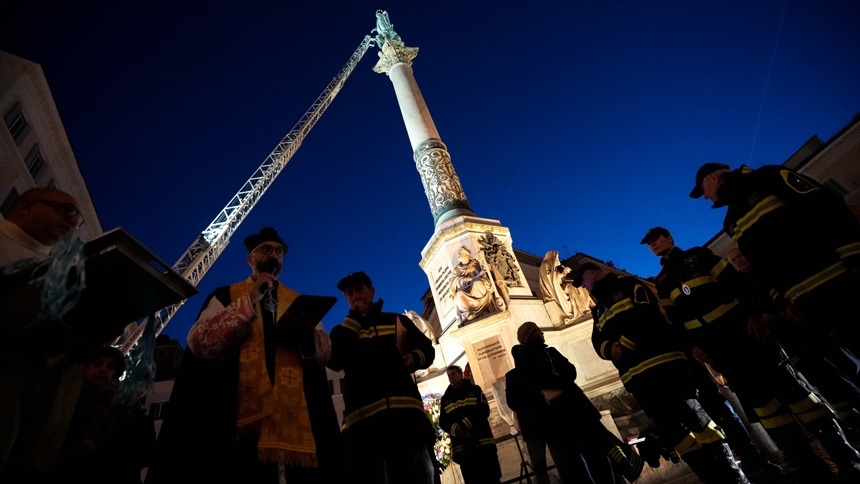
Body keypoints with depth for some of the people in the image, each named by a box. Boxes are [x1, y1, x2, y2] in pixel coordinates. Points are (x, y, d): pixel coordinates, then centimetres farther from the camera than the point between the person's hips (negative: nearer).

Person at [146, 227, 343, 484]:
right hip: (237, 414, -2)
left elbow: (324, 353, 9)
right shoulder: (225, 296, 12)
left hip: (295, 415, 2)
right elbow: (198, 344, -5)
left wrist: (306, 333, -14)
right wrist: (249, 301, -11)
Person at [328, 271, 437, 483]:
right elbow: (334, 361, 4)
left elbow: (427, 348, 19)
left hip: (405, 411, 0)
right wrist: (354, 316, 8)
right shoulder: (342, 330, 25)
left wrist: (415, 358, -7)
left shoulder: (398, 320, 26)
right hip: (363, 416, 1)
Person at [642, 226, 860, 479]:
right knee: (756, 396, 3)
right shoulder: (662, 282, 10)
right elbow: (674, 320, 9)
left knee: (783, 380, -3)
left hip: (738, 325, -2)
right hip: (712, 343, 2)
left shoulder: (698, 254, 4)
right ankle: (811, 464, 12)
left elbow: (733, 280, -3)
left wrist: (751, 313, -13)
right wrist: (691, 345, -2)